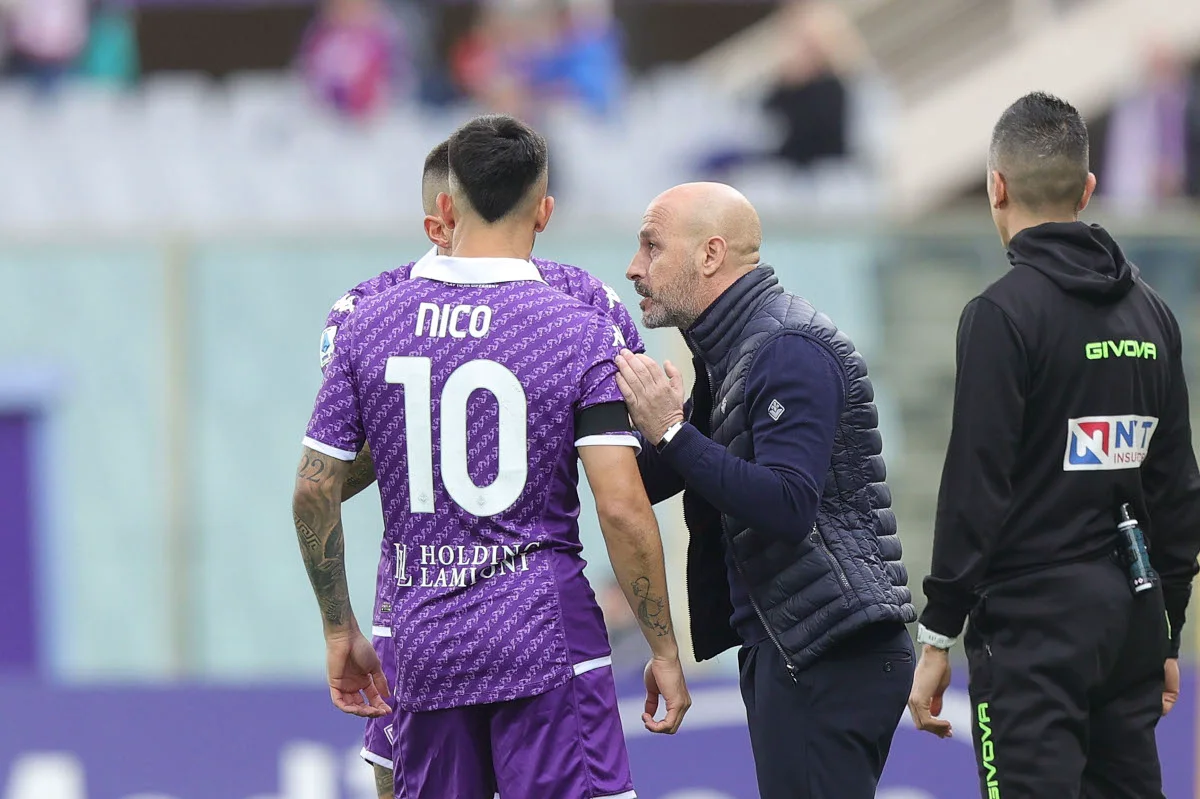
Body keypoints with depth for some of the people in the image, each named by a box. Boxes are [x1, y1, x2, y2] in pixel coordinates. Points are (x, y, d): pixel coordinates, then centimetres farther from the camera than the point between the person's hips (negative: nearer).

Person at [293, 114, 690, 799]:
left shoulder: (370, 324, 4)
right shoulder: (582, 332, -6)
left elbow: (315, 491, 6)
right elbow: (623, 509, -12)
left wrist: (340, 632, 17)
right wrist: (665, 649, -2)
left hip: (423, 643, 4)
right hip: (547, 640, -4)